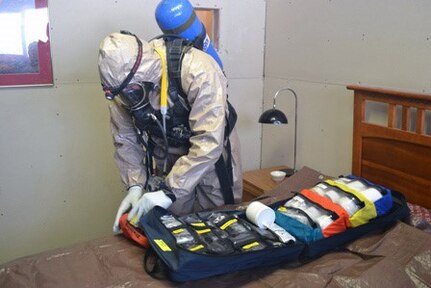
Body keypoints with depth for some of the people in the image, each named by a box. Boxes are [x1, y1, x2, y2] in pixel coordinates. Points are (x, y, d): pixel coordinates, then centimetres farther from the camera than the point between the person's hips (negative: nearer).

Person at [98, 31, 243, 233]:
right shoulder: (122, 80, -15)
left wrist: (170, 191, -36)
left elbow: (208, 143, -36)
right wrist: (135, 185, -16)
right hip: (166, 159, 3)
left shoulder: (197, 71, -33)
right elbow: (126, 140, -5)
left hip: (212, 151, -3)